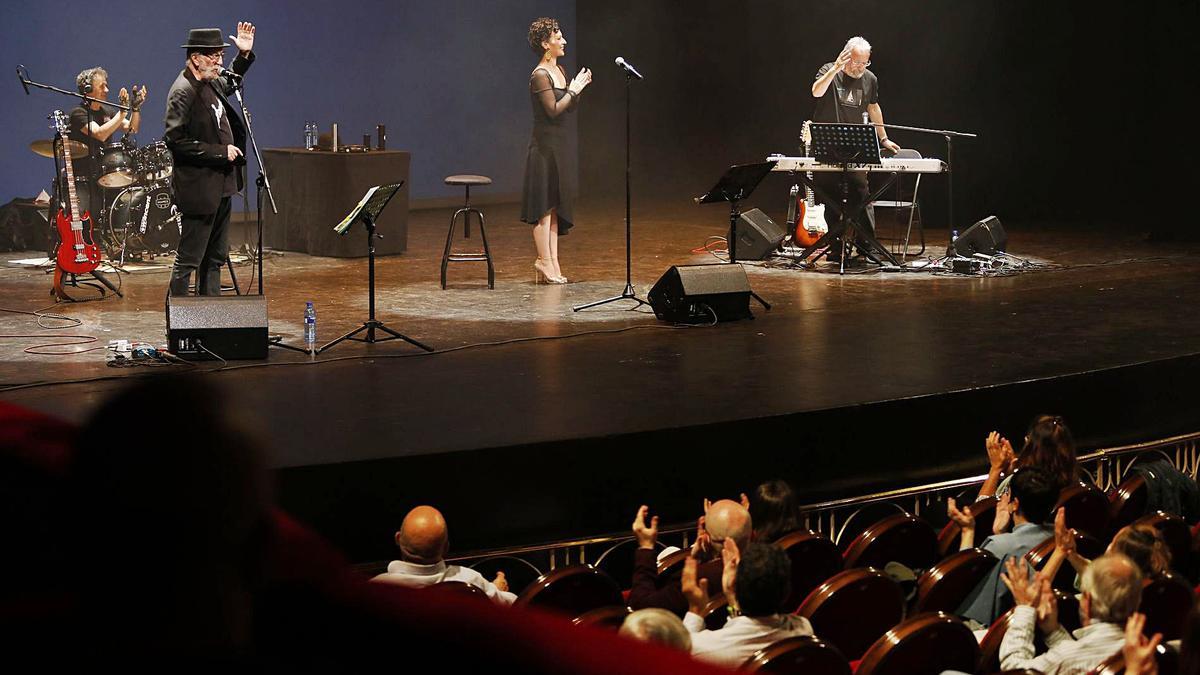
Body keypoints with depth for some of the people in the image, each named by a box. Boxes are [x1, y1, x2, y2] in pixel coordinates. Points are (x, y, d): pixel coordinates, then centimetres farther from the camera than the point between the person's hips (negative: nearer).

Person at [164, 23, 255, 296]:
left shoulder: (211, 83, 9)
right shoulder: (183, 92, -18)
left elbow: (228, 85, 34)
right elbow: (176, 141, -24)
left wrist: (244, 55, 18)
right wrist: (220, 152, -21)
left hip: (220, 186, 10)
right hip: (199, 189, -10)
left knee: (215, 258, 16)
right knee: (189, 259, -3)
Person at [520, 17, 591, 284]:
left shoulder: (559, 70, 12)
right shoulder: (540, 76, -14)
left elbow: (571, 108, 16)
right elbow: (554, 110, -21)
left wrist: (578, 88, 0)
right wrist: (574, 89, -13)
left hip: (559, 144, 9)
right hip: (545, 145, -9)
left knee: (555, 206, 7)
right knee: (544, 205, -6)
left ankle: (551, 262, 8)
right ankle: (545, 262, -4)